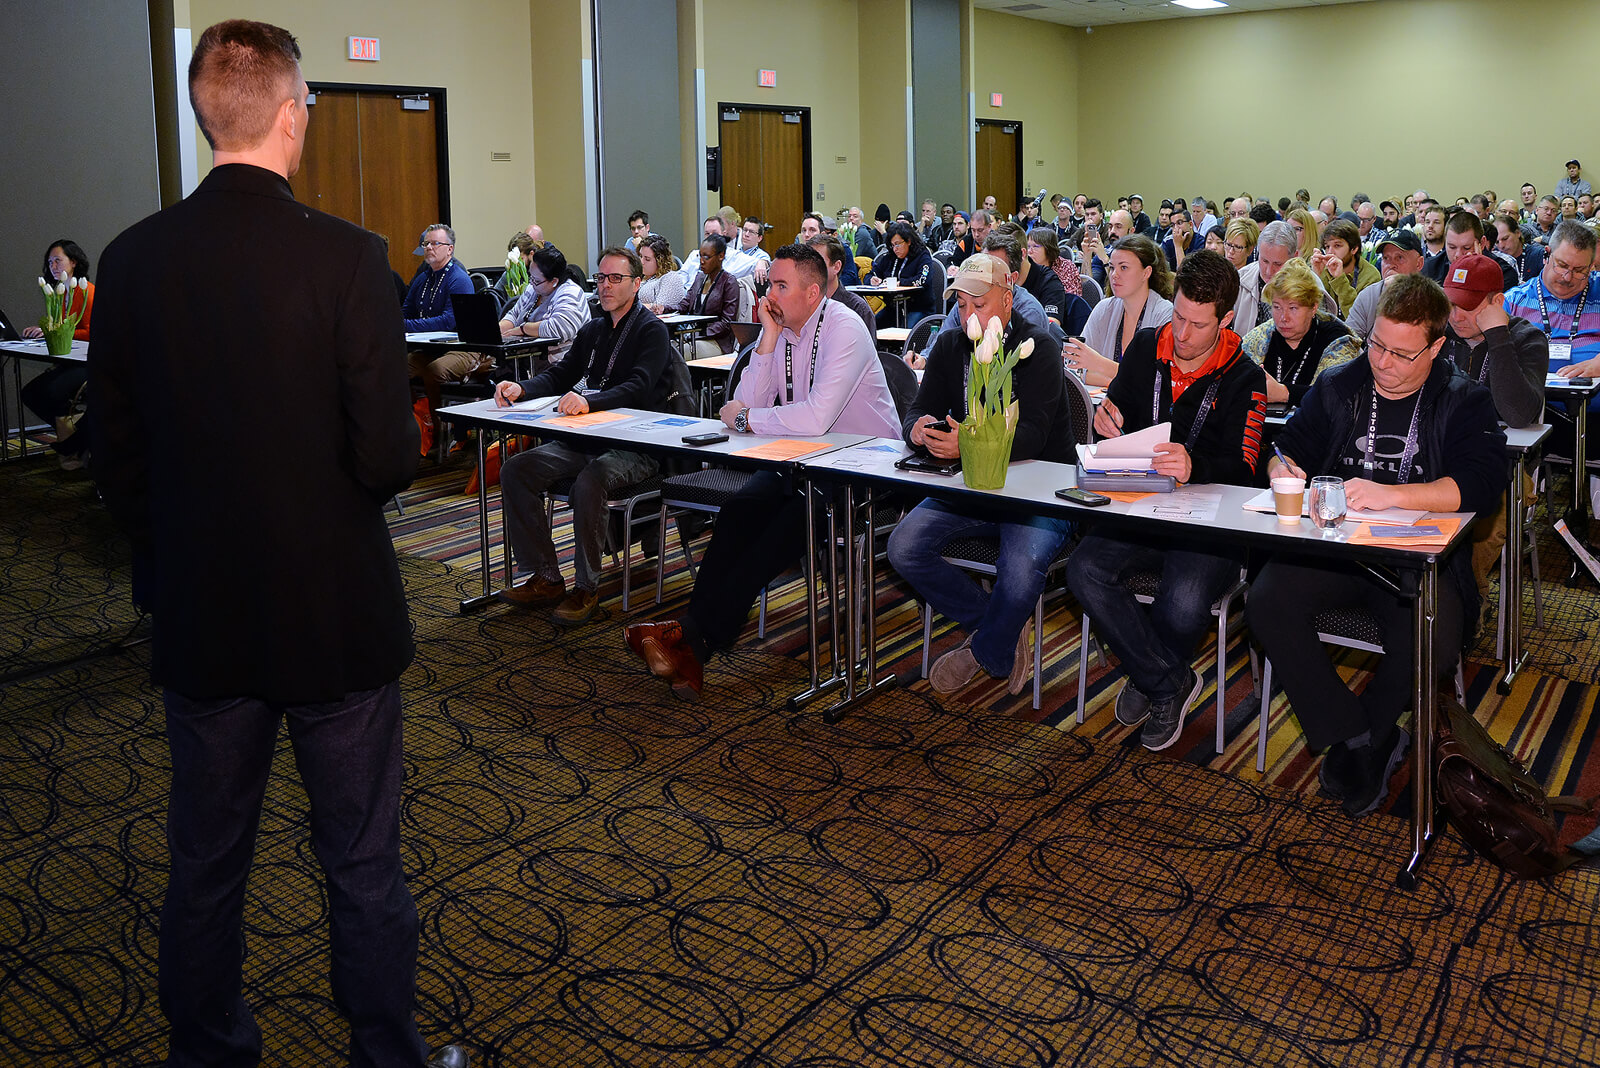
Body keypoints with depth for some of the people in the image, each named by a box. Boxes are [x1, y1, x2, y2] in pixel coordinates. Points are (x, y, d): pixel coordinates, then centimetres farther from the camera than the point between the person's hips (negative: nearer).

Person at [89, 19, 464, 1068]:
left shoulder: (133, 260, -3)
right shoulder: (348, 257, -16)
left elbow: (116, 457, 2)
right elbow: (390, 456, -17)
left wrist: (173, 557, 16)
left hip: (200, 621, 4)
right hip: (337, 611, -4)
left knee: (205, 865, 19)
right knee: (364, 867, 11)